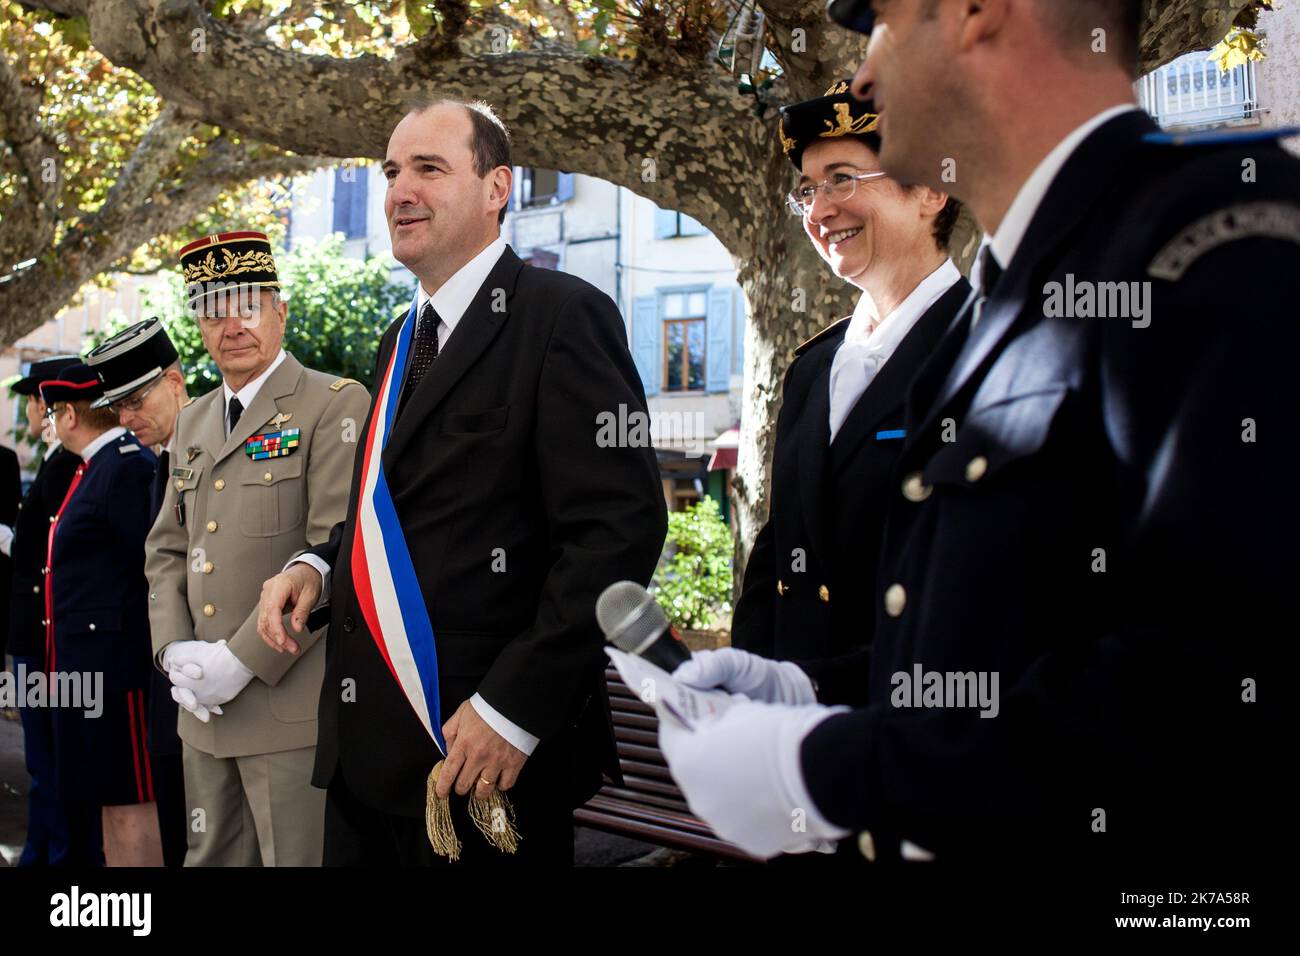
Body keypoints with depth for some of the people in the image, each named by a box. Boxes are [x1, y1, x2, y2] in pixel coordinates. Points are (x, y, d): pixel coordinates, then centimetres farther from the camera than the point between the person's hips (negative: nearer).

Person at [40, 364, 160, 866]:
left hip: (113, 661, -10)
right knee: (111, 798, 17)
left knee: (130, 799, -3)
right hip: (94, 661, 10)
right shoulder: (100, 466, 15)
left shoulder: (126, 467, -15)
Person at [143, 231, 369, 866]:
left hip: (294, 704, -6)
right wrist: (174, 651, 0)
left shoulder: (336, 405, -7)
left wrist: (245, 659, -17)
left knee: (297, 856, 0)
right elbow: (168, 550, 16)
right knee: (213, 857, 16)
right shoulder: (192, 421, 16)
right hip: (204, 710, 7)